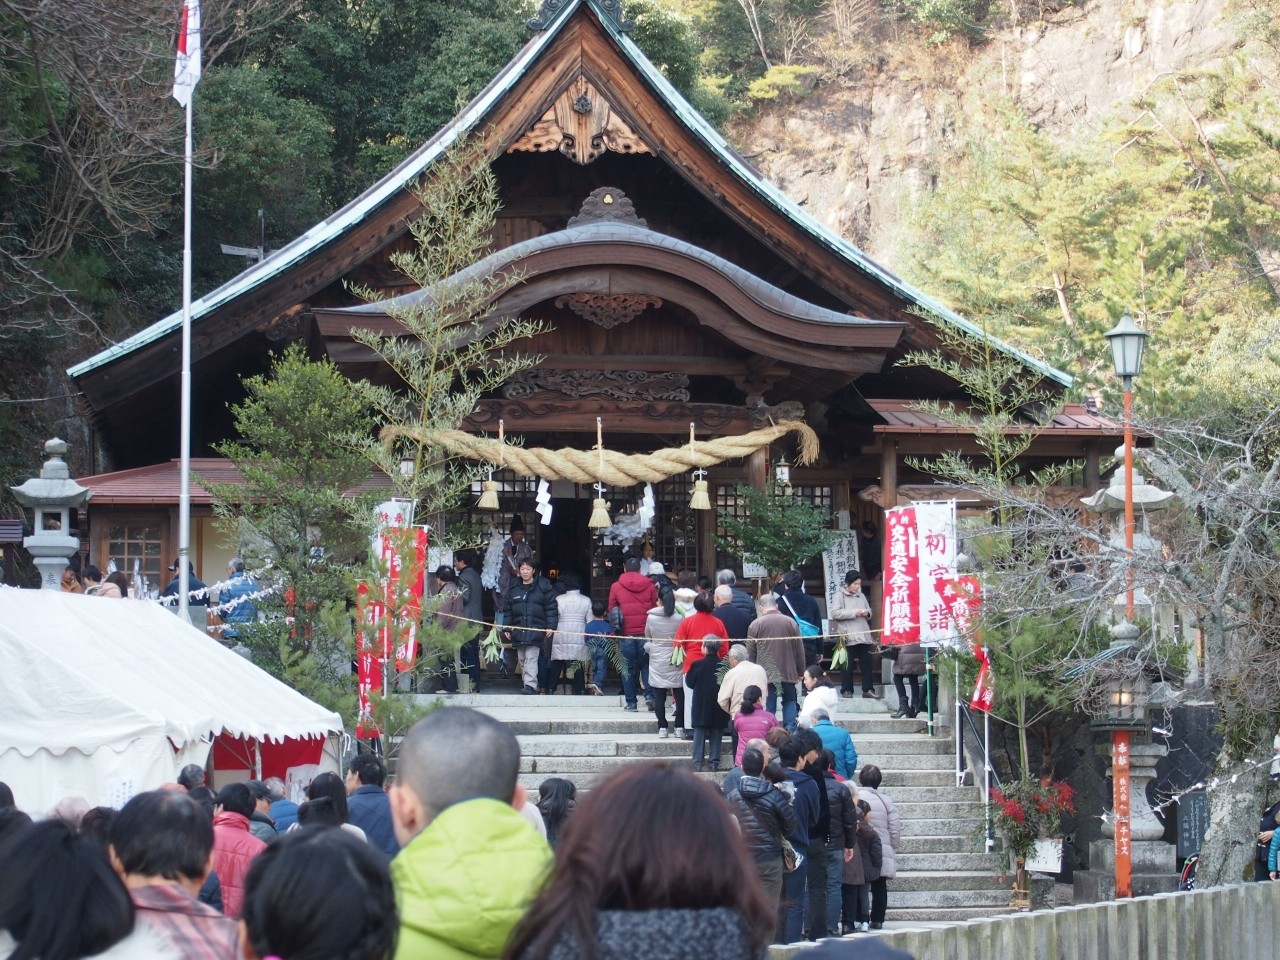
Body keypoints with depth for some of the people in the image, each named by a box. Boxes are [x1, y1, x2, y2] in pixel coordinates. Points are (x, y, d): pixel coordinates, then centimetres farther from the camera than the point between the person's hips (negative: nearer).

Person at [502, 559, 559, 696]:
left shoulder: (543, 586, -1)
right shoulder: (513, 587, 10)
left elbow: (551, 607, -2)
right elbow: (507, 609, 13)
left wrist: (550, 626, -8)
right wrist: (506, 628, 9)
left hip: (536, 629, -5)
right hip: (518, 630, 5)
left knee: (531, 658, -15)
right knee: (521, 659, 9)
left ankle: (531, 685, -21)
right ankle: (526, 682, 17)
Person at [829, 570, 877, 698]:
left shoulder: (861, 596, 17)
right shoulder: (839, 595, 1)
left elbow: (869, 611, 27)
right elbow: (834, 613, -12)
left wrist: (867, 613, 1)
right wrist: (854, 613, -15)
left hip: (863, 635, 5)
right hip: (848, 636, -5)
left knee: (866, 663, 2)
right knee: (848, 664, 0)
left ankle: (868, 689, 5)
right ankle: (847, 690, 8)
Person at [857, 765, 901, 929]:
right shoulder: (886, 800, -1)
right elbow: (895, 829, 2)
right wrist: (893, 849, 15)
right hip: (882, 853, 1)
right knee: (879, 888, 10)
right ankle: (877, 920, 9)